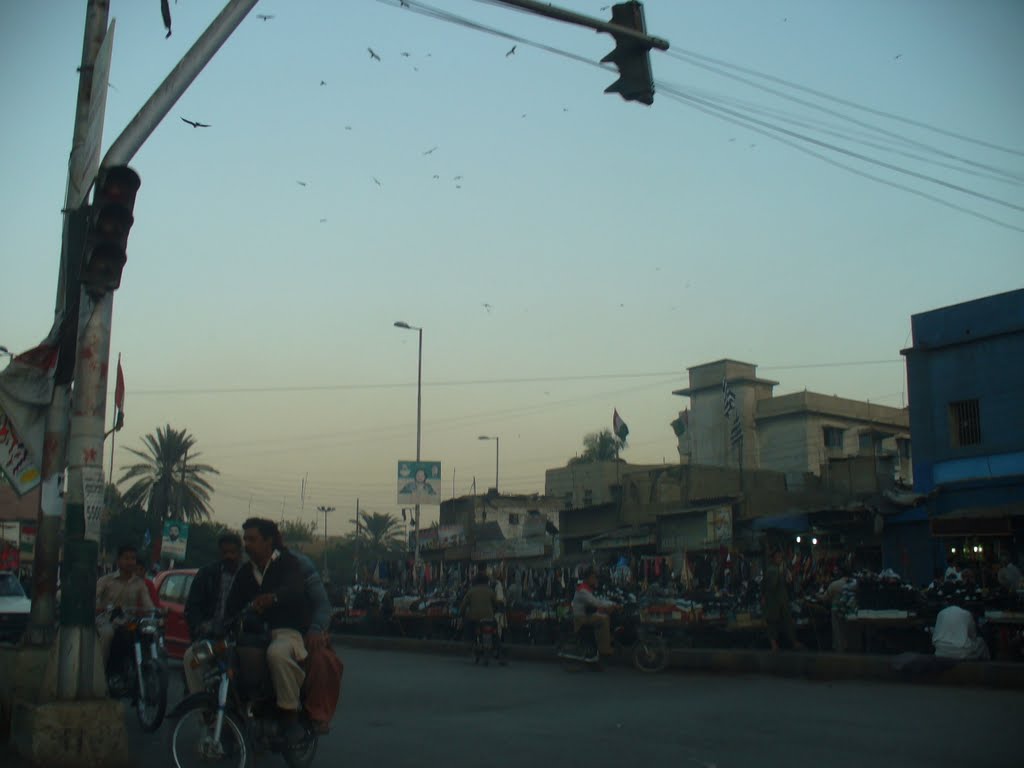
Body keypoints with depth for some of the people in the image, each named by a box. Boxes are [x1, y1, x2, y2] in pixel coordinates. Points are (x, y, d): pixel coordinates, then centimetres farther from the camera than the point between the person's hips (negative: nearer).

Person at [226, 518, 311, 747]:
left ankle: (291, 717, -28)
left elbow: (295, 589, -22)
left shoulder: (287, 563, 0)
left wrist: (272, 597, -44)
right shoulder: (244, 572, 20)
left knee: (277, 653, -42)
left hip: (285, 631, -6)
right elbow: (232, 606, 13)